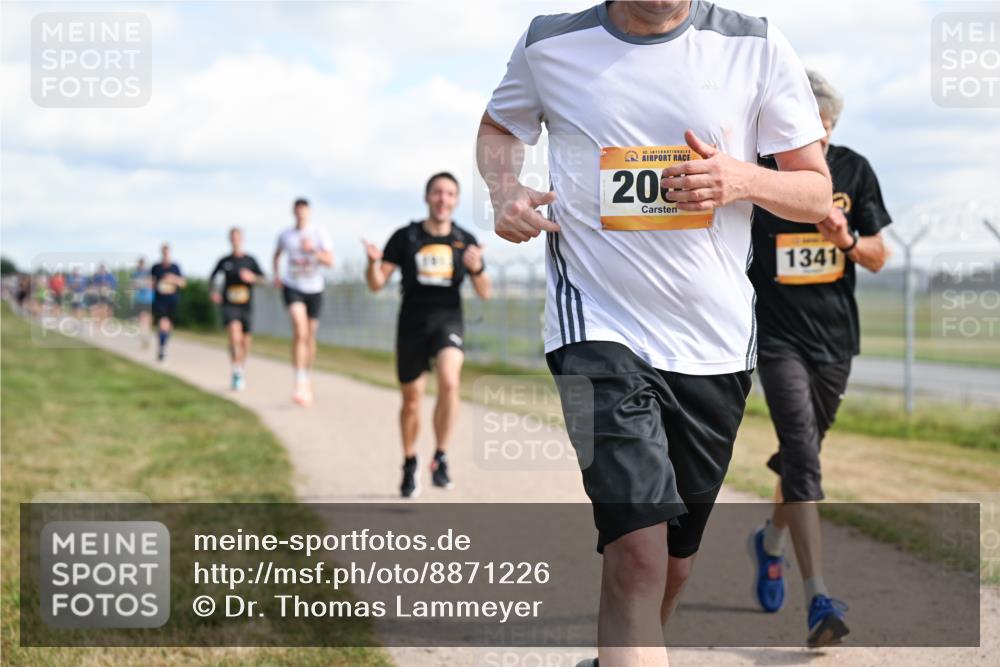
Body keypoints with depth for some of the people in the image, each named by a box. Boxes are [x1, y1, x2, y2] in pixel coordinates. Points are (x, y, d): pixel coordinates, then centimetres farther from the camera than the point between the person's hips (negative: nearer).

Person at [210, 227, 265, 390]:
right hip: (229, 305, -2)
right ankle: (237, 373, -23)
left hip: (246, 305, 2)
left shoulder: (250, 260, 4)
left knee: (245, 342, 9)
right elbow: (212, 277, 18)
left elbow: (263, 278, 0)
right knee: (235, 336, -24)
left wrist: (252, 277, -20)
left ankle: (240, 370, 34)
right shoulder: (225, 261, 5)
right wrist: (213, 291, 0)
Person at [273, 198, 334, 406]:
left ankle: (307, 377, 35)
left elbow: (330, 261, -14)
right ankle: (300, 383, -29)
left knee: (310, 337, 11)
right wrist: (276, 275, 11)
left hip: (314, 289, 1)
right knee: (299, 331, -22)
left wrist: (313, 251, -29)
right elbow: (277, 254, 23)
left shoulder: (319, 235, -4)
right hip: (292, 287, -1)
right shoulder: (285, 235, 2)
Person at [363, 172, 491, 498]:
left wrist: (476, 269, -14)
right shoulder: (405, 237, -1)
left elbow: (484, 293, 6)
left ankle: (440, 458, -13)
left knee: (449, 382, -27)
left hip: (448, 321, 0)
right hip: (412, 325, 1)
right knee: (412, 400, 9)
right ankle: (410, 465, 34)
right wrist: (374, 262, -22)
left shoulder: (465, 241, 3)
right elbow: (377, 283, 0)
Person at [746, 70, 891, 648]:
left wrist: (848, 240, -15)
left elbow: (878, 259, 5)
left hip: (836, 336, 4)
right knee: (803, 456, -17)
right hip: (778, 336, -4)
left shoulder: (854, 171, 2)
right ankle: (820, 600, -23)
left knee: (803, 453, 18)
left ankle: (771, 542, 48)